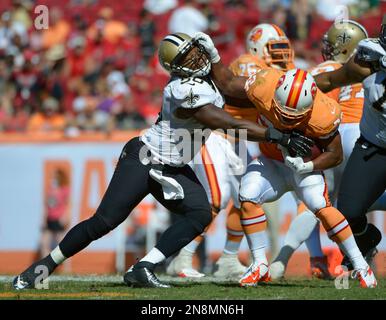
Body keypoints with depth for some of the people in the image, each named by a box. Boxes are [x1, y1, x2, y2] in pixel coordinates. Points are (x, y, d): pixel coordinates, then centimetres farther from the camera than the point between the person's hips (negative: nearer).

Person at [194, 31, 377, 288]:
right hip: (271, 162, 3)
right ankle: (260, 266, -4)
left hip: (305, 164, -3)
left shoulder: (321, 116, -34)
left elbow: (335, 154, -18)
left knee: (321, 207, -23)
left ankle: (361, 266, -11)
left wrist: (307, 166, -32)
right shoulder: (264, 87, -30)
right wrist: (213, 55, -20)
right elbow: (228, 85, -11)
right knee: (248, 198, -18)